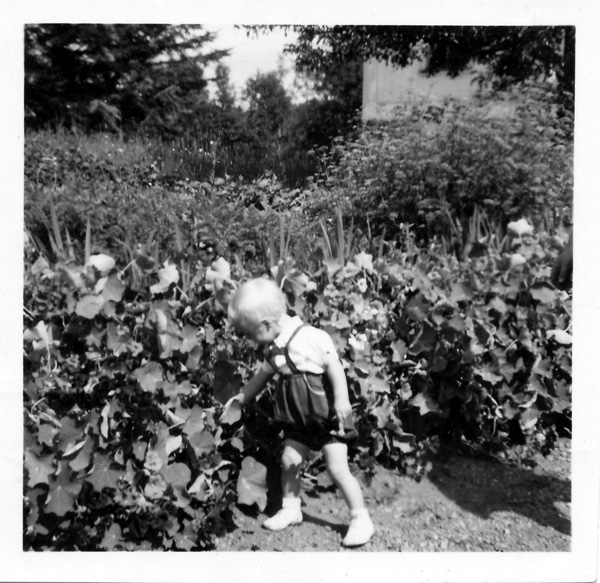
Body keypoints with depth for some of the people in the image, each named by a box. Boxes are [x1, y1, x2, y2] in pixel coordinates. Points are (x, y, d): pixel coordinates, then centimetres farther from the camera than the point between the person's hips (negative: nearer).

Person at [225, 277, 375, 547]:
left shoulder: (311, 337, -24)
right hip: (299, 420, 7)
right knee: (289, 460, 9)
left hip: (328, 416, -7)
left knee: (337, 468, -6)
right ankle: (291, 509, 31)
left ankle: (361, 519, 10)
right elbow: (263, 375, 17)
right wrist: (241, 398, 23)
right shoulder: (272, 348, 2)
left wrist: (341, 399, -28)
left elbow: (334, 366, -22)